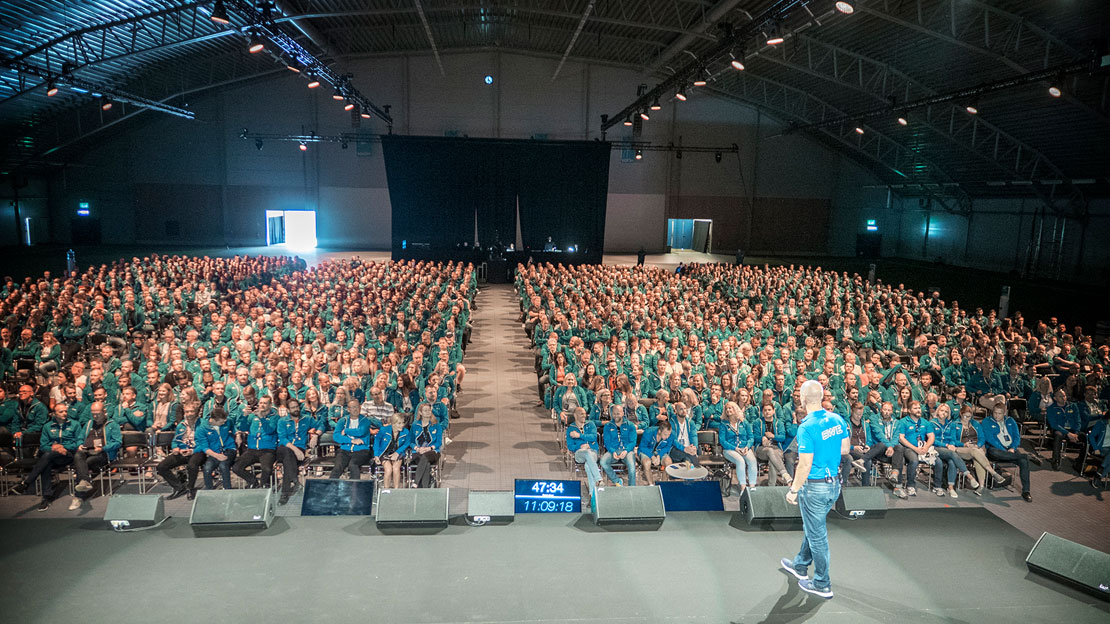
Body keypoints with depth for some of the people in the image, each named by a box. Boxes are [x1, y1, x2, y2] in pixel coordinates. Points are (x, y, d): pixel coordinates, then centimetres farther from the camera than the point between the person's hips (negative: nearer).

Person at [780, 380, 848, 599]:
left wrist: (793, 490, -13)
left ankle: (822, 584, 20)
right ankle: (801, 565, 43)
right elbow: (845, 448, 10)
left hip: (814, 486, -8)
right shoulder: (837, 419, -2)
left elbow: (805, 465, -23)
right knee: (812, 526, 25)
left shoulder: (806, 427, -24)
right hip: (834, 484, 8)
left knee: (816, 533, 7)